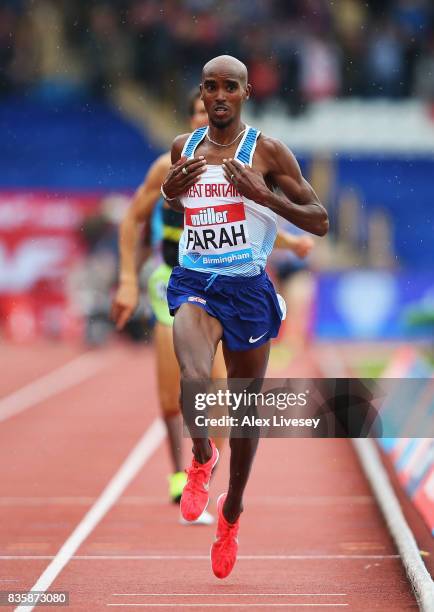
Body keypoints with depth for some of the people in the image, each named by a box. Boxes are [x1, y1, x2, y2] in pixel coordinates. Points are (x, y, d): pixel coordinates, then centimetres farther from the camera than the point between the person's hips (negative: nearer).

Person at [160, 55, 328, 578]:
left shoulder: (267, 151, -5)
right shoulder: (183, 147, 6)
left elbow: (320, 222, -5)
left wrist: (265, 195, -19)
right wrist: (169, 193, 2)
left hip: (247, 288, -1)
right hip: (195, 283, 1)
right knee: (195, 379, -29)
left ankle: (231, 511, 34)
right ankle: (201, 457, 1)